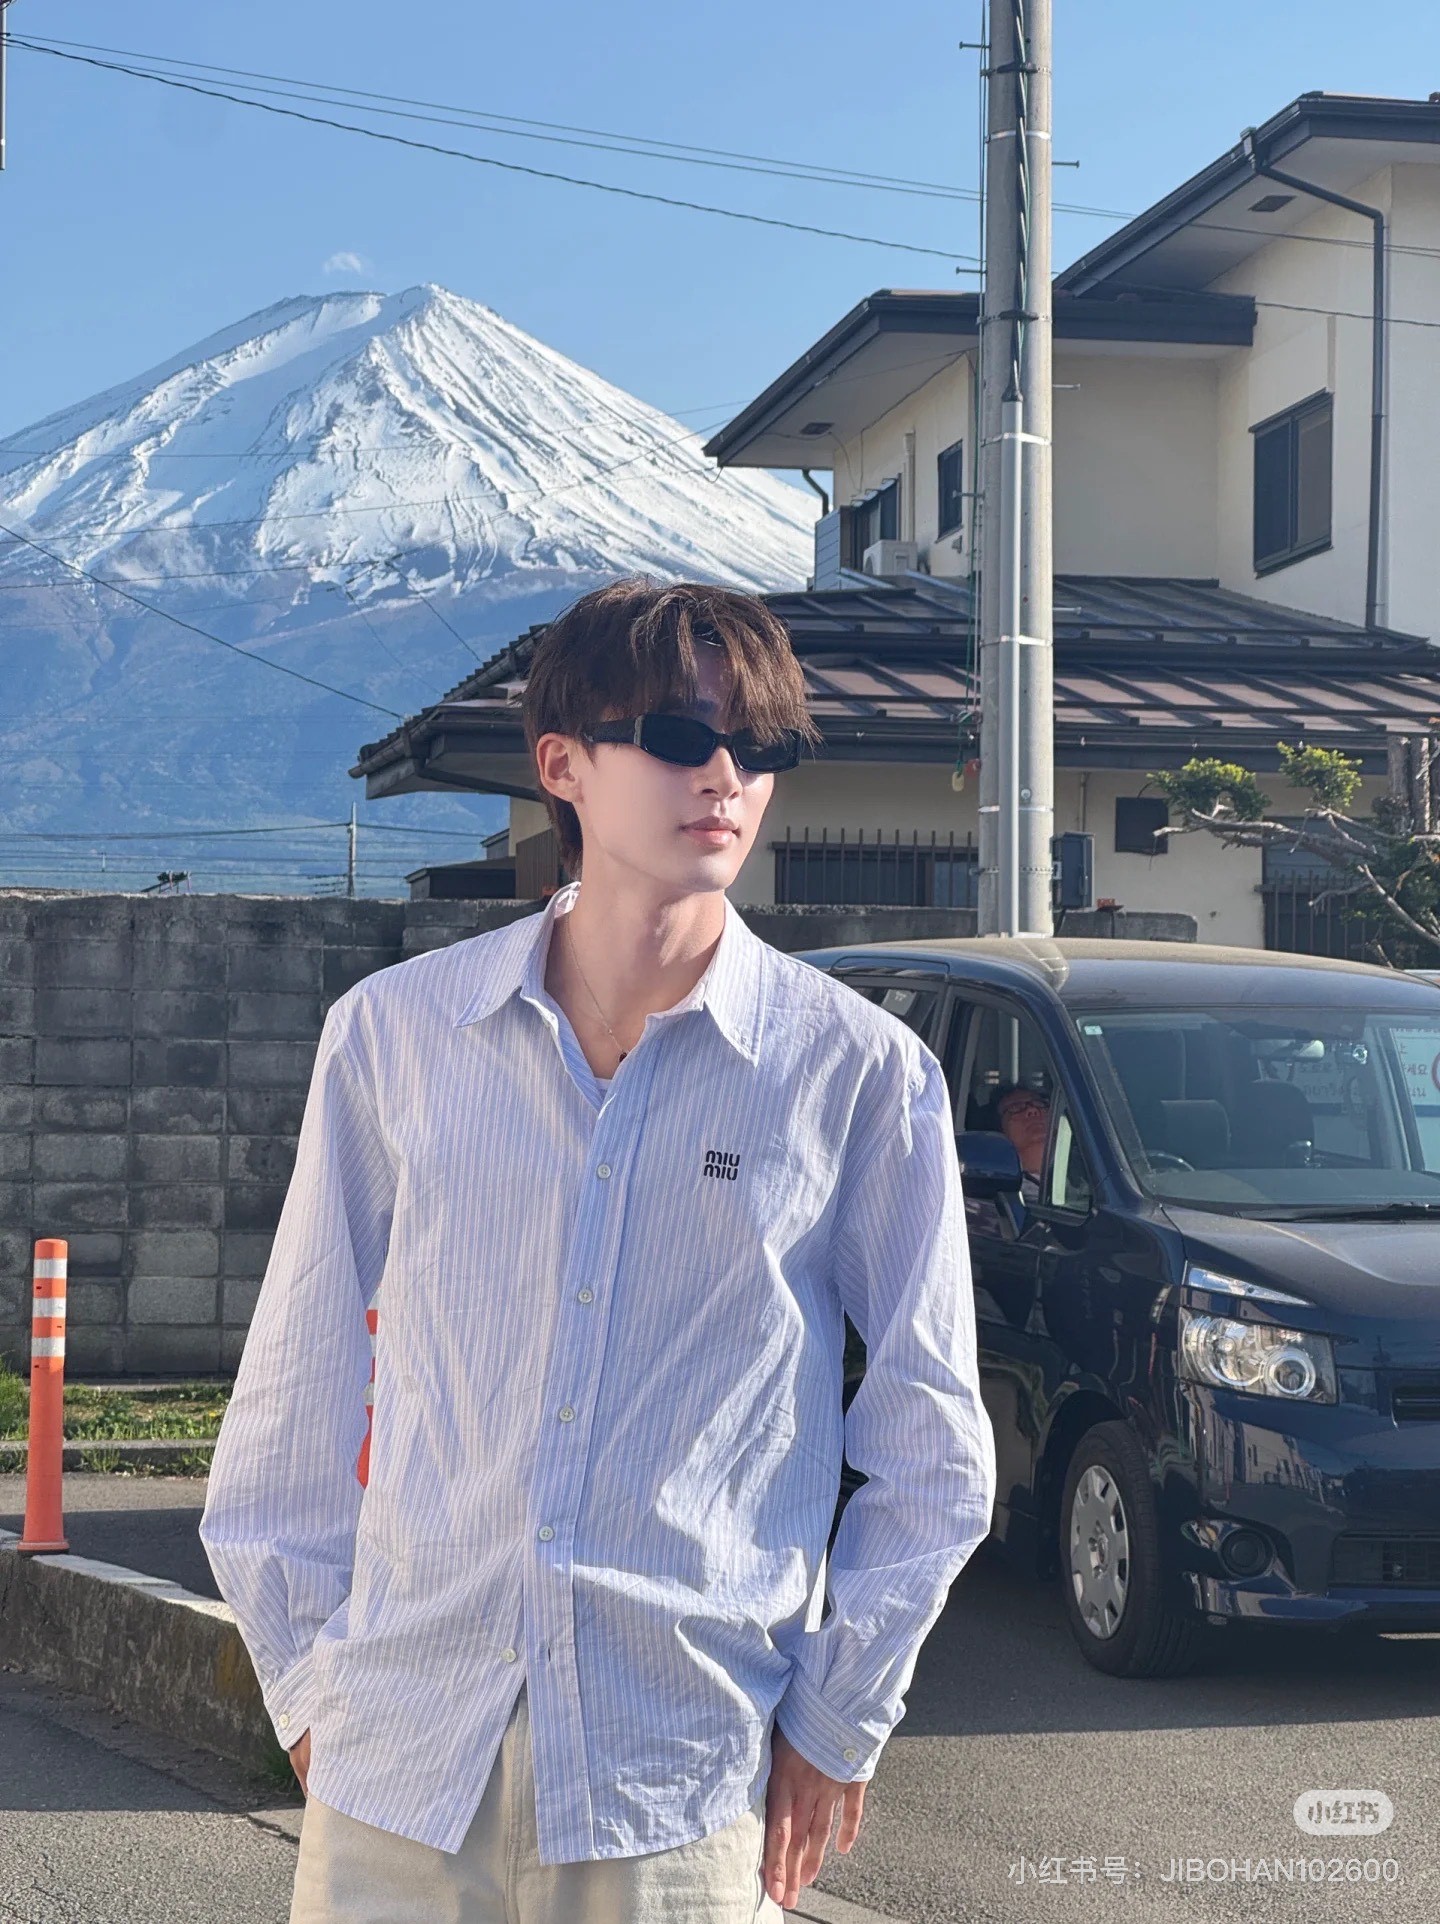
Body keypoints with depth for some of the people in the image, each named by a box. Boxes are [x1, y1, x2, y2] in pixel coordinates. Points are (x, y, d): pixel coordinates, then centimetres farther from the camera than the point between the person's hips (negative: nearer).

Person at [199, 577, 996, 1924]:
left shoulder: (861, 1073, -2)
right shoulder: (394, 1032, 2)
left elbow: (933, 1452, 4)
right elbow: (301, 1386, 9)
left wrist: (839, 1722, 1)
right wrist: (308, 1683, 5)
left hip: (687, 1789, -1)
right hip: (403, 1763, 1)